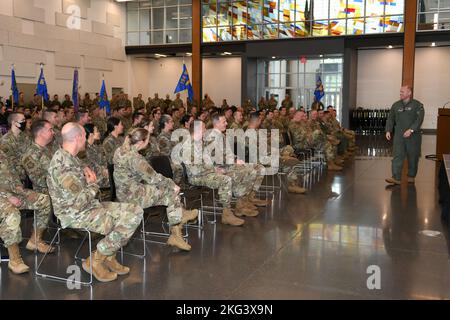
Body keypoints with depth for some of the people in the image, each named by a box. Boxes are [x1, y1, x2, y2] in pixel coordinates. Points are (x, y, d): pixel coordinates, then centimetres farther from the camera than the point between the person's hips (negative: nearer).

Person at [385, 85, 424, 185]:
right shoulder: (396, 105, 10)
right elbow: (390, 119, 11)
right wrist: (388, 130, -2)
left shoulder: (417, 105, -3)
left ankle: (411, 176, 24)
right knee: (397, 156, -8)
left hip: (413, 136, -2)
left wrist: (411, 130, -24)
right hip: (399, 135, 3)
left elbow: (419, 119, -13)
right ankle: (396, 178, -11)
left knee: (413, 157, 8)